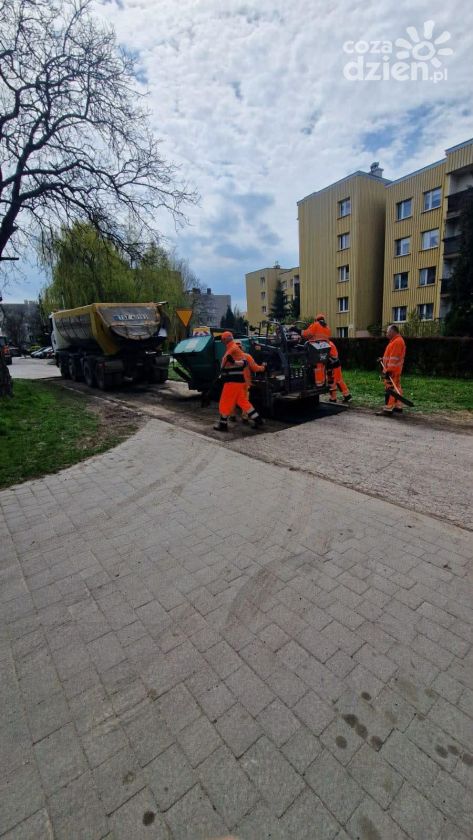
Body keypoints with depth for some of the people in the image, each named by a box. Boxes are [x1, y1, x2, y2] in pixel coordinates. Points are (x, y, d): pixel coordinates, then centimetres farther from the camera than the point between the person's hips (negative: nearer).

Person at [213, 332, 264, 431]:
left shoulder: (234, 348, -13)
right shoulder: (229, 349, 15)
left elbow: (244, 362, -21)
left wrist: (233, 362, -35)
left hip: (233, 381, -9)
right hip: (235, 380, 9)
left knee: (225, 403, 1)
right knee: (243, 401, 13)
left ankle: (222, 424, 11)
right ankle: (257, 419, 16)